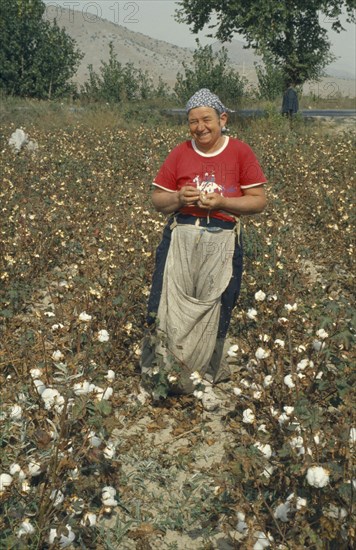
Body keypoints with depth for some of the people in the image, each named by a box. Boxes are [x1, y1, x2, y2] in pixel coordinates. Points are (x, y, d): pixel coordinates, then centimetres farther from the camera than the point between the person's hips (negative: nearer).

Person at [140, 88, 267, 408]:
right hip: (180, 237, 2)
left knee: (214, 309, 5)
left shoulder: (241, 153, 0)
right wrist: (179, 198, -12)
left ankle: (204, 374, 23)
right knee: (167, 303, 1)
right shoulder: (179, 154, 6)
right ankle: (158, 367, 18)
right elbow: (158, 200, 9)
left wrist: (220, 202, -15)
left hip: (222, 241, -1)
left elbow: (259, 201, -1)